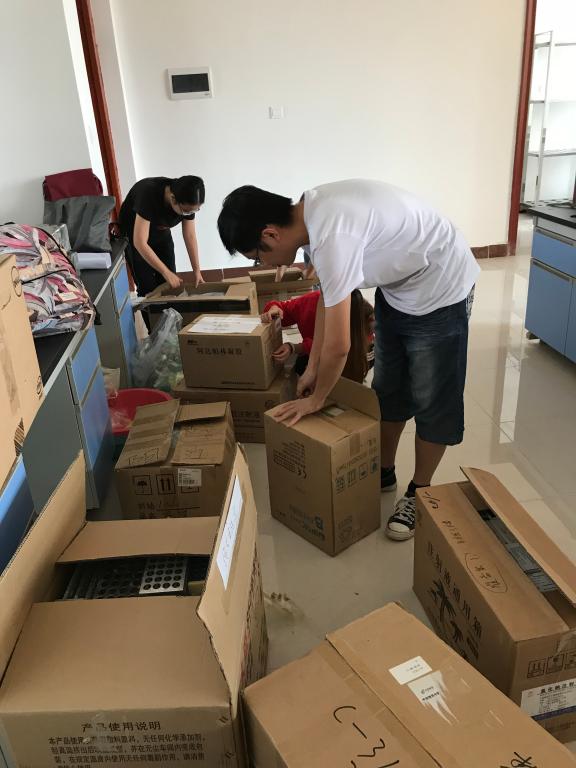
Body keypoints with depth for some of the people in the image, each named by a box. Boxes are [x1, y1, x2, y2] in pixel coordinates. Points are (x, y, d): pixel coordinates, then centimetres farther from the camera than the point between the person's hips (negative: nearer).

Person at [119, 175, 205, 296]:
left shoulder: (188, 203, -22)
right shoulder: (149, 194, -38)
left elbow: (190, 236, -10)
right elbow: (140, 243, -39)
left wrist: (197, 271, -14)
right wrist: (166, 272, -38)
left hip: (161, 233, 5)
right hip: (134, 234, -5)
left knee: (170, 286, 0)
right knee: (148, 288, -9)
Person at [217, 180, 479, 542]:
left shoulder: (332, 237, -36)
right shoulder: (312, 213, -6)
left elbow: (338, 346, -30)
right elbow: (328, 296, 7)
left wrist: (317, 398, -11)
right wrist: (312, 368, 9)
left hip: (440, 288, -9)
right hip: (398, 285, 9)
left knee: (431, 399, 4)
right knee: (387, 390, 16)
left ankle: (419, 492, 22)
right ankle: (384, 472, 34)